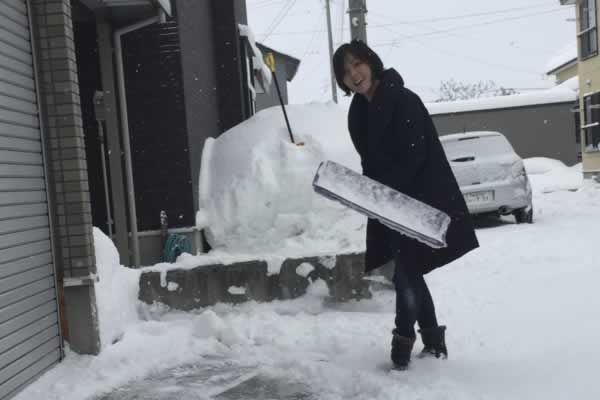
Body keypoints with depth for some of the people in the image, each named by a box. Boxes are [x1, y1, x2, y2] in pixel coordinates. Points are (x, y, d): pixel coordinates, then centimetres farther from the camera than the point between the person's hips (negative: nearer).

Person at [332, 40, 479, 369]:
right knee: (409, 273, 13)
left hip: (419, 200, -8)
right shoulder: (359, 112, 9)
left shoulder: (403, 100, -15)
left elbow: (414, 157, -20)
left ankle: (403, 341, 8)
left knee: (405, 274, -6)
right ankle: (434, 341, 26)